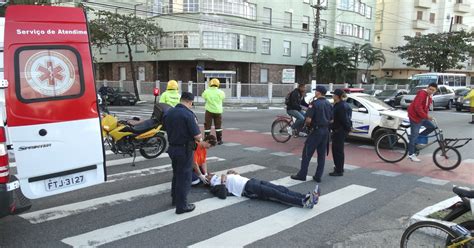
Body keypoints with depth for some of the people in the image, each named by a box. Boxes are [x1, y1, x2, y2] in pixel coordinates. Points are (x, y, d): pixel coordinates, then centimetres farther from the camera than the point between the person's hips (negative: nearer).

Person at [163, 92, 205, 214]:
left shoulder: (168, 113, 3)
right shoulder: (188, 114, -20)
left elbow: (167, 130, 12)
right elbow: (197, 136, -20)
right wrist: (200, 139, 1)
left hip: (172, 147, 7)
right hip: (184, 150, -7)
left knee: (176, 174, 23)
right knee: (184, 177, 4)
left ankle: (175, 199, 38)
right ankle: (181, 206, 12)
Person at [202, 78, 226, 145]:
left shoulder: (207, 91, -10)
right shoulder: (220, 92, -7)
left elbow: (203, 96, 9)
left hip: (209, 111, -1)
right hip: (218, 111, 1)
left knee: (207, 126, 7)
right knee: (218, 126, 13)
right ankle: (219, 140, 17)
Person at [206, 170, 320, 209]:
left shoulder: (222, 177, 32)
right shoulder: (215, 186, 8)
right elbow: (223, 195, -14)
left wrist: (234, 174, 20)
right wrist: (223, 181, -10)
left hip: (250, 181, 8)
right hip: (247, 189, -8)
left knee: (280, 188, -13)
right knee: (274, 193, -25)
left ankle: (306, 196, -24)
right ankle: (303, 202, -36)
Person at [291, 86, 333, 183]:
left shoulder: (314, 104, -13)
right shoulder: (329, 104, 9)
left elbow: (308, 119, -20)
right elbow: (331, 119, 11)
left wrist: (307, 124, 0)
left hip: (316, 131, -7)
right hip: (326, 131, 7)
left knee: (307, 153, 2)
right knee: (322, 155, 10)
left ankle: (302, 175, 5)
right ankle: (318, 176, 13)